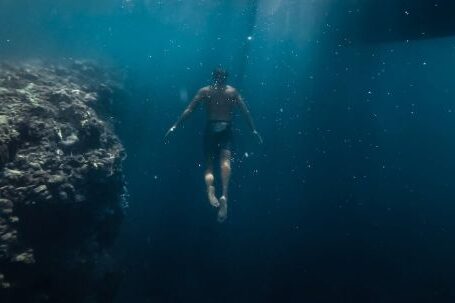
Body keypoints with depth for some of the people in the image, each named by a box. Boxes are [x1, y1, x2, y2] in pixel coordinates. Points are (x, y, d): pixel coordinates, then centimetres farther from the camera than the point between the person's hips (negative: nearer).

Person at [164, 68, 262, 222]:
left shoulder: (204, 91, 14)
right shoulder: (233, 91, 16)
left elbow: (189, 110, 7)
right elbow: (246, 112, 11)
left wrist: (175, 126, 6)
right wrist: (254, 130, 16)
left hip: (210, 128, 1)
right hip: (226, 129, -1)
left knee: (209, 164, 5)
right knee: (225, 160, -19)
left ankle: (210, 187, -27)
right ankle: (224, 195, -42)